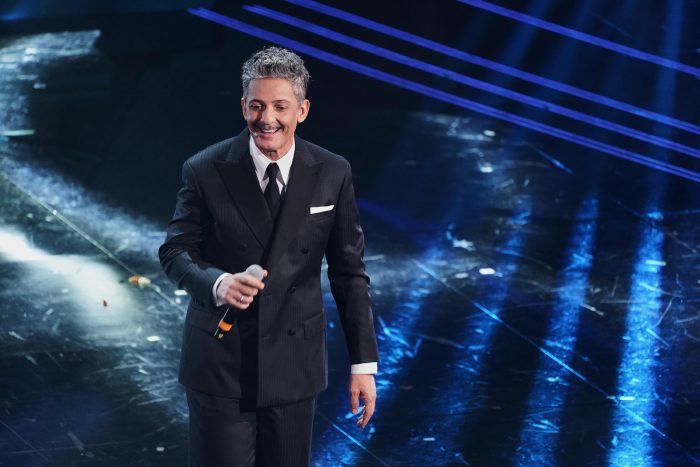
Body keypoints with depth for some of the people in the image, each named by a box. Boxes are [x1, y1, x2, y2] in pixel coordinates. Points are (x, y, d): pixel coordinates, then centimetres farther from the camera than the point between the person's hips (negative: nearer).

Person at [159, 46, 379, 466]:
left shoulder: (332, 175, -2)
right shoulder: (205, 172, -7)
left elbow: (349, 271, 2)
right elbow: (175, 252, -3)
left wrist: (364, 363, 1)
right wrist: (217, 283, -26)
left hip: (294, 364, 2)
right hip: (220, 362, -1)